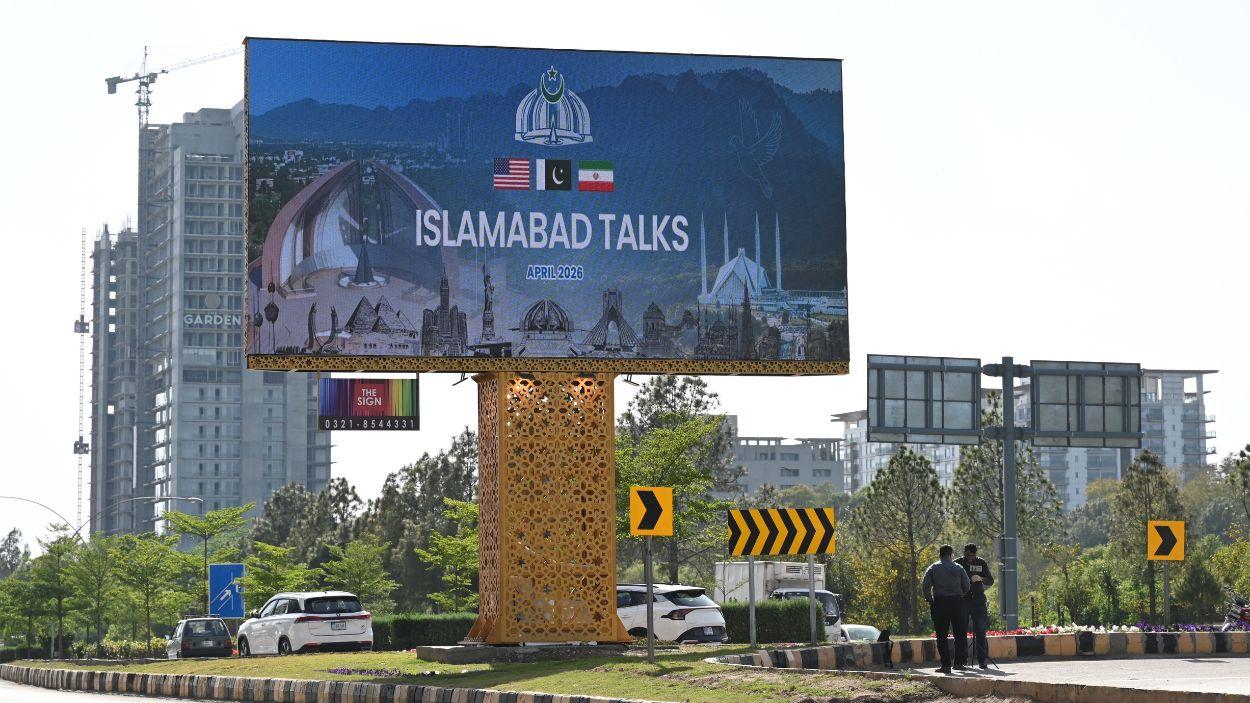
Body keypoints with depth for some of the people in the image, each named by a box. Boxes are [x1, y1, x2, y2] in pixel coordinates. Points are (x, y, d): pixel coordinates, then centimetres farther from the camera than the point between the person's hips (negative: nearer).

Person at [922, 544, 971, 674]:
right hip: (957, 602, 0)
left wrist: (930, 600, 5)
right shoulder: (958, 568, 6)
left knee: (942, 635, 3)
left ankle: (946, 665, -2)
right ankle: (959, 662, 0)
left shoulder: (933, 568, 4)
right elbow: (967, 586, 3)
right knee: (960, 634, 8)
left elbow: (925, 586, -6)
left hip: (939, 603, 0)